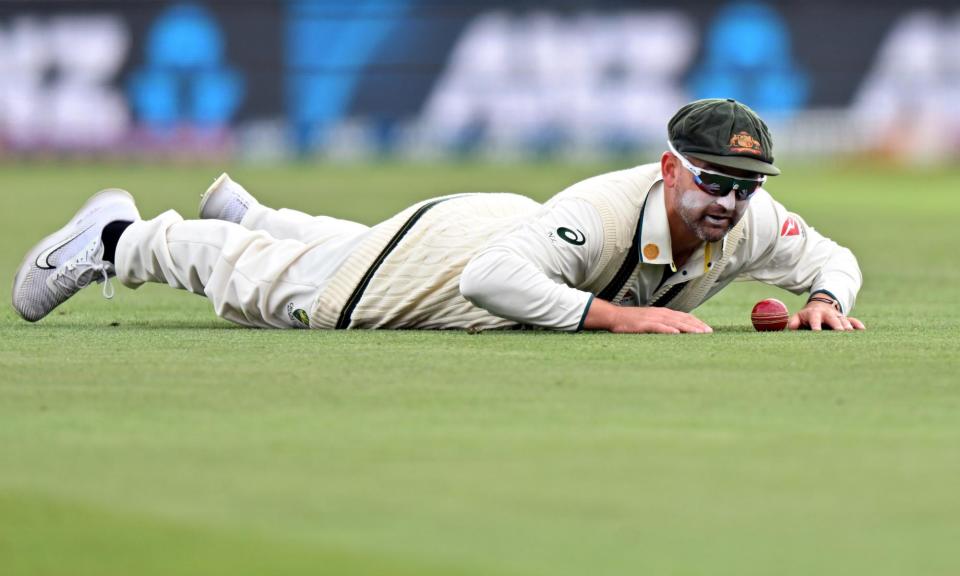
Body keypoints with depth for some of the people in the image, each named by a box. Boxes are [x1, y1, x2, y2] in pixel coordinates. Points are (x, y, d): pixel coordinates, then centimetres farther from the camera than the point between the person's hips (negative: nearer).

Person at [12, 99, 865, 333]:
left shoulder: (748, 222, -28)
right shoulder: (606, 208, -47)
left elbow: (834, 259, -12)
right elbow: (489, 277, -54)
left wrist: (825, 299, -35)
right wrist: (617, 316, -58)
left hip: (518, 233, 6)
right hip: (457, 244, -6)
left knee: (344, 257, 35)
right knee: (279, 286, 14)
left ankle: (245, 216, 62)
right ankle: (122, 238, 37)